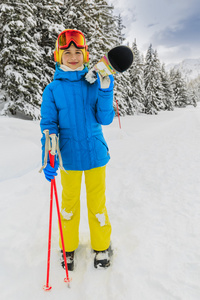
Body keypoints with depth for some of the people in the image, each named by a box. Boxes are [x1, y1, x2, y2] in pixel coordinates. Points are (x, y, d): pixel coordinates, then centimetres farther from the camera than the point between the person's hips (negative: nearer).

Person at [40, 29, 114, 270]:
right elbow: (48, 125, -5)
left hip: (95, 153, 1)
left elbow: (105, 119, -5)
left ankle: (102, 246, 34)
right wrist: (48, 157, -17)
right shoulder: (53, 90, -3)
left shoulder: (95, 84, 0)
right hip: (69, 156, 0)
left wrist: (105, 93, -20)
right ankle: (68, 247, 37)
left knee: (97, 201, 13)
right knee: (69, 201, 15)